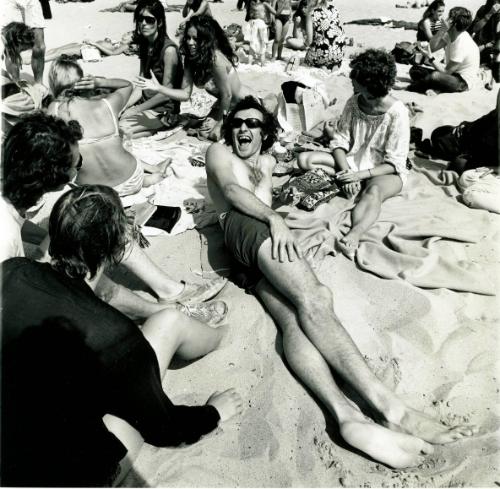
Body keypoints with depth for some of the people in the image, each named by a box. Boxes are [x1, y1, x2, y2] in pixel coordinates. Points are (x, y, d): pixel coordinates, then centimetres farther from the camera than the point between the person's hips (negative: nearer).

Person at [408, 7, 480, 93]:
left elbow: (446, 72, -24)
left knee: (435, 76, -40)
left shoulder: (462, 45, -26)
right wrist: (442, 30, -18)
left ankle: (408, 89, -16)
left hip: (463, 82, -9)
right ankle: (431, 89, -21)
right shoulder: (450, 34, 0)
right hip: (452, 73, 9)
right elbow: (432, 47, -7)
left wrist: (430, 57, -24)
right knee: (414, 70, 0)